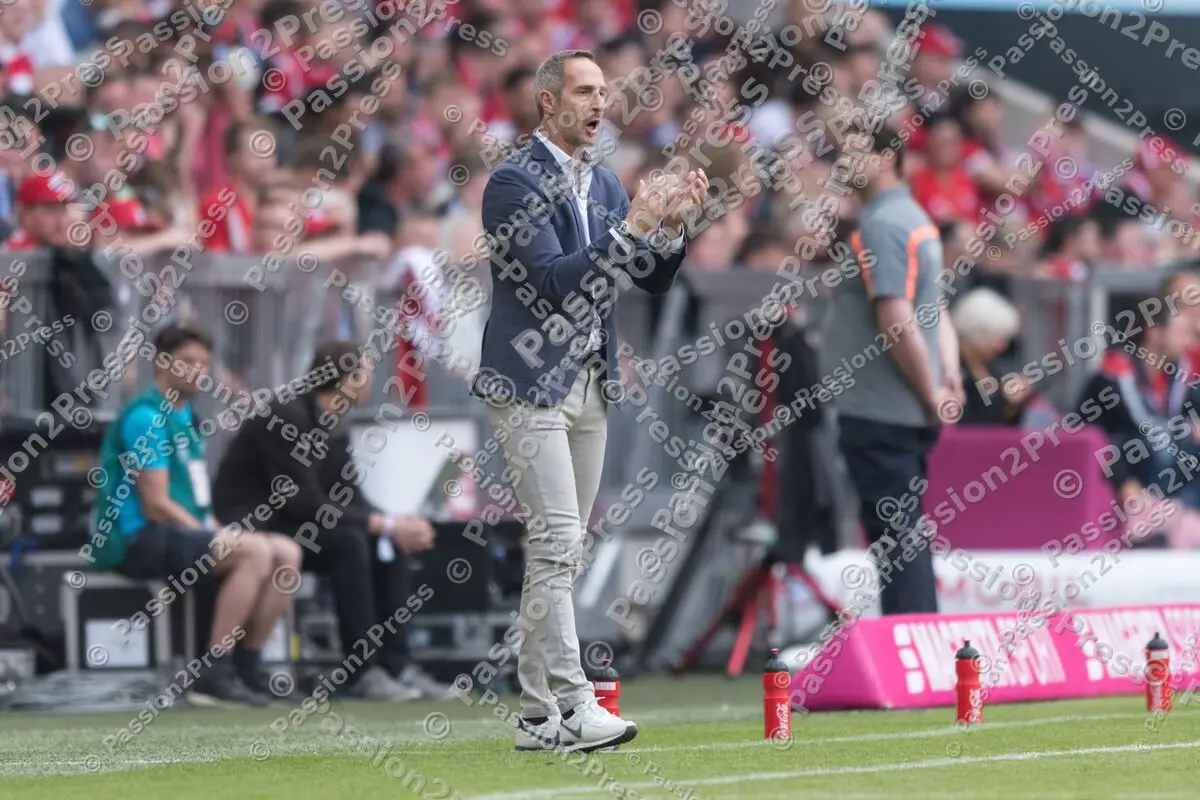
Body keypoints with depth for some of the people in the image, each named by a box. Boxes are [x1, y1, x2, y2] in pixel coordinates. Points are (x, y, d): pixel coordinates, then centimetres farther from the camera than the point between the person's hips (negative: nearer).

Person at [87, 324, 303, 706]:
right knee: (254, 551, -28)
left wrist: (217, 531, 2)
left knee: (286, 553, -4)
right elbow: (156, 505, -16)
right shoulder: (146, 417, -11)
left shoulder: (183, 416, 20)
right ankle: (212, 676, -28)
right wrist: (214, 539, -13)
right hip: (140, 541, -10)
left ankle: (246, 669, -3)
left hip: (186, 533, 10)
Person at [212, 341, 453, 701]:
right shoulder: (286, 419, -21)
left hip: (290, 523, 9)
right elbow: (307, 504, -24)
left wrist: (398, 524, -13)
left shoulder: (334, 427, 8)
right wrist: (384, 524, -23)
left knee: (386, 546, -6)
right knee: (348, 542, -28)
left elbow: (349, 497, 6)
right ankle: (361, 674, -27)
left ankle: (395, 664, -9)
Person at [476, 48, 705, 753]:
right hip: (532, 385, -8)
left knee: (565, 550, 6)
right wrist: (631, 228, -23)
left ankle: (538, 710, 8)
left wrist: (673, 225, -6)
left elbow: (654, 280, 13)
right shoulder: (515, 181, -10)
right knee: (557, 541, -14)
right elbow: (553, 280, -19)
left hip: (591, 384, 8)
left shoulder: (606, 184, 14)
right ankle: (570, 705, -18)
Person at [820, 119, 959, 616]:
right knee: (903, 533, 13)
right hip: (909, 412, 10)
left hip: (878, 412, -10)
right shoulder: (915, 219, 17)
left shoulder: (880, 225, -15)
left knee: (891, 534, -7)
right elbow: (932, 313, 20)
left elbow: (895, 322, -21)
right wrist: (947, 375, 8)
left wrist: (931, 393, -14)